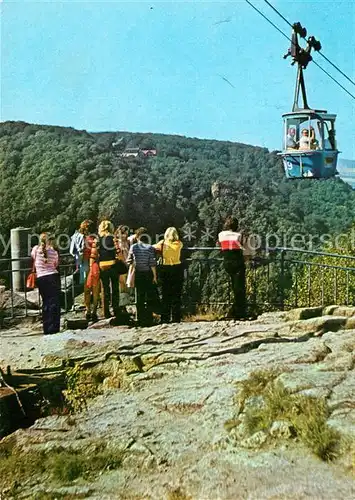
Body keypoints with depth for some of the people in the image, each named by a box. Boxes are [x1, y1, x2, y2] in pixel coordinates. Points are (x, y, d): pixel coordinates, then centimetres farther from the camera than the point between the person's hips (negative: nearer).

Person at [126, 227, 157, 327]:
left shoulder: (133, 247, -3)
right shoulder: (150, 247, -8)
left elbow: (128, 261, 0)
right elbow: (152, 263, -9)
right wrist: (154, 276, -2)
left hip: (138, 274, 2)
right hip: (148, 274, -2)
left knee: (139, 297, 10)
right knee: (150, 297, 7)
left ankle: (141, 320, 13)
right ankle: (149, 320, 5)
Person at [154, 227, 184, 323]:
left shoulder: (163, 243, -4)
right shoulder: (179, 244, -2)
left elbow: (153, 247, 6)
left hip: (165, 270, 0)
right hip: (177, 269, 0)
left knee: (166, 295, 8)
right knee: (176, 295, 6)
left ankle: (165, 318, 9)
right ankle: (176, 318, 7)